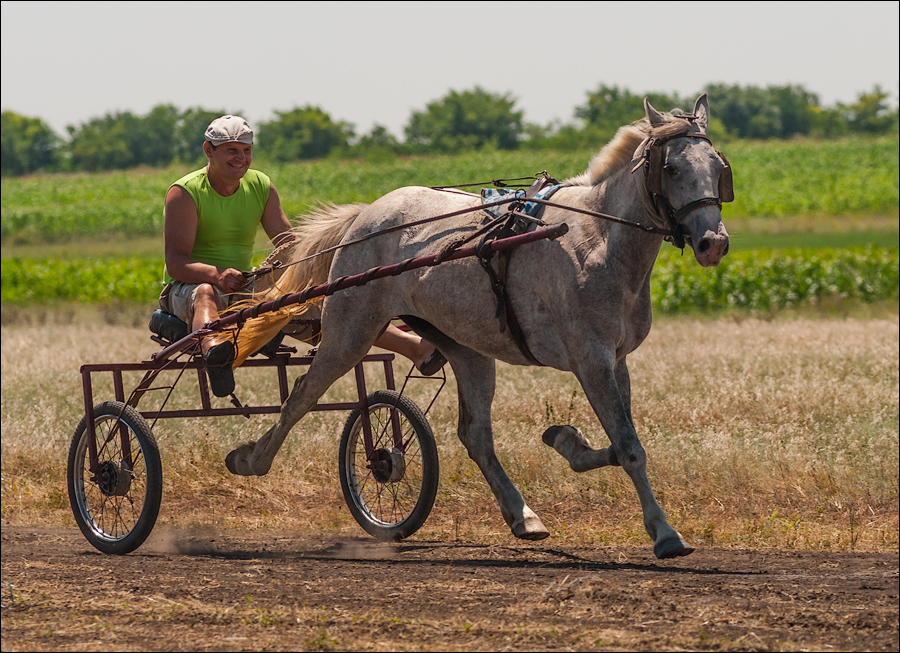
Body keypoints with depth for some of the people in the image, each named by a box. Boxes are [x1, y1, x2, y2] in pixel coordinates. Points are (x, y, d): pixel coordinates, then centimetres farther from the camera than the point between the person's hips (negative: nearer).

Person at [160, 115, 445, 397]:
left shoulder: (261, 187, 6)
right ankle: (213, 349, -78)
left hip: (241, 290, 5)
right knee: (206, 294, -41)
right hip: (186, 289, -5)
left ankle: (416, 347, -23)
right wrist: (216, 274, -40)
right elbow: (176, 262, -20)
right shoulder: (185, 193, -11)